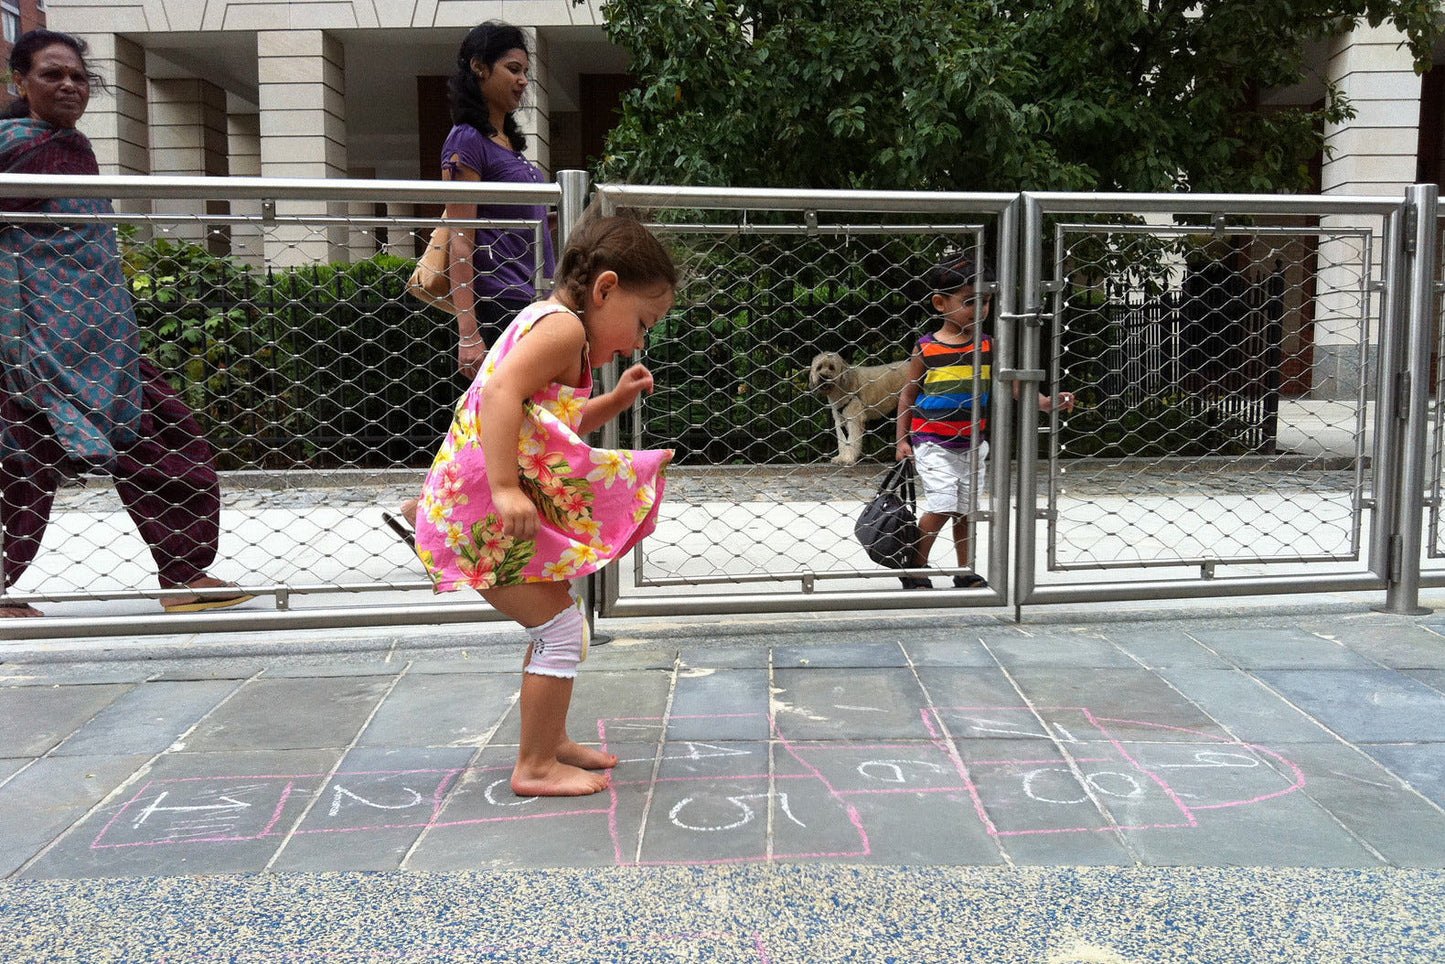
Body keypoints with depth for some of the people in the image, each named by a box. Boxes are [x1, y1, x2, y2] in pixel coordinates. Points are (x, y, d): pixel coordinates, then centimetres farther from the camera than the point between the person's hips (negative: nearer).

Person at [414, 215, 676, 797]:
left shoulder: (544, 324, 19)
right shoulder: (563, 326, -13)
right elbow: (501, 392, -30)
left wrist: (614, 402, 17)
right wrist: (504, 488, -36)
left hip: (495, 504, 11)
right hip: (483, 507, -11)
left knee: (556, 625, 20)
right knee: (561, 627, -6)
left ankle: (551, 742, 32)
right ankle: (536, 768, 3)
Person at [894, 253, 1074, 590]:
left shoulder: (987, 347, 2)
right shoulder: (925, 349, -7)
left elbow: (1011, 382, -3)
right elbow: (909, 393, 1)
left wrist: (1044, 402, -20)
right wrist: (903, 440, 0)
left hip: (971, 444, 4)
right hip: (933, 443, -4)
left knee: (965, 510, 10)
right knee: (941, 507, -12)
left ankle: (966, 572, 24)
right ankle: (916, 569, 5)